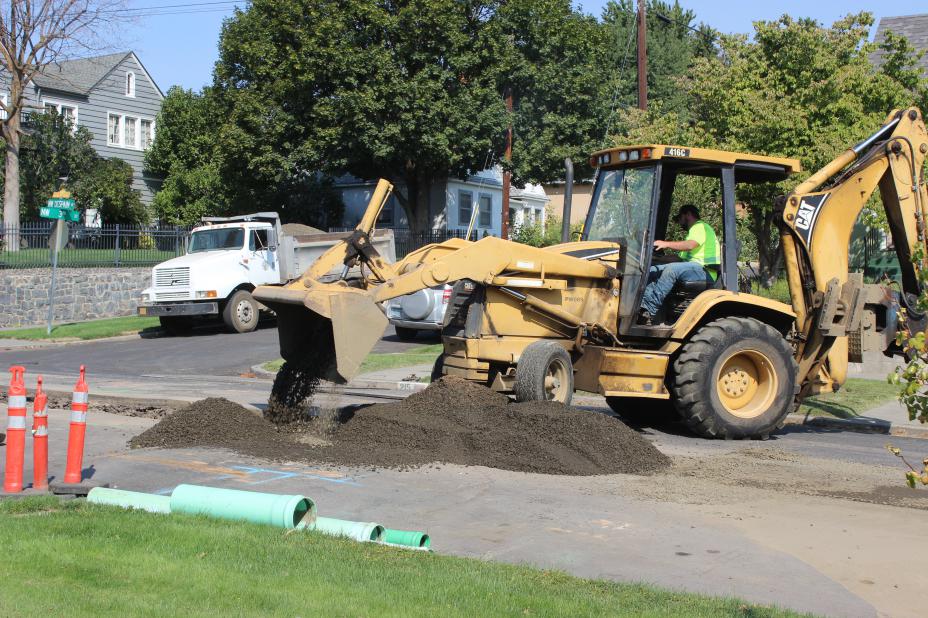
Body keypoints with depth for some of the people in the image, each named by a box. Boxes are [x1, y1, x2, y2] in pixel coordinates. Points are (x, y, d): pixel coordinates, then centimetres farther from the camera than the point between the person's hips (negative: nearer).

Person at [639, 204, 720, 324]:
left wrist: (667, 244, -24)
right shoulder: (694, 230, 33)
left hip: (704, 271, -10)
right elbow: (682, 257, 25)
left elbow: (691, 245, -21)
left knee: (671, 269, -35)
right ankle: (643, 304, -29)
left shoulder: (700, 227, 1)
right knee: (652, 270, -6)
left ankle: (649, 309, -41)